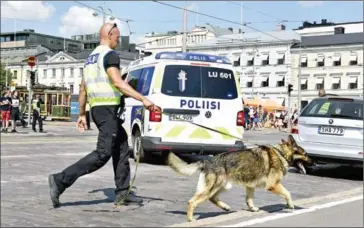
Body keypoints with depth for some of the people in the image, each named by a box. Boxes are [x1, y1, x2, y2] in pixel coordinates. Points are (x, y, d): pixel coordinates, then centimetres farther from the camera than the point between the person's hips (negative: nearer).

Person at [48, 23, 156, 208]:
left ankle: (122, 193, 15)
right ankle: (61, 180, -14)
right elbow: (118, 83, -21)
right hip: (108, 109, -10)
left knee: (122, 148, 14)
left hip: (97, 108, 10)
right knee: (103, 154, -11)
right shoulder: (110, 54, -9)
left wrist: (82, 114, 24)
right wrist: (143, 99, -22)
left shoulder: (91, 57, 20)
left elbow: (83, 88, 20)